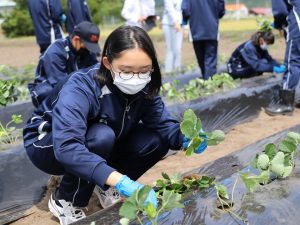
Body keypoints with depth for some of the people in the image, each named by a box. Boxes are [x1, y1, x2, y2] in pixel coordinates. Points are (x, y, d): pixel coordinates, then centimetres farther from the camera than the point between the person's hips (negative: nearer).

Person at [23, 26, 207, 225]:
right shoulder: (81, 88, -36)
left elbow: (163, 123, -15)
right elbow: (67, 147, -49)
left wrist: (185, 140, -38)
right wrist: (122, 182, -58)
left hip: (99, 147, 6)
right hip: (47, 144, -5)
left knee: (156, 141, -16)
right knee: (102, 136, -37)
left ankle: (106, 189, 6)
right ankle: (66, 201, -13)